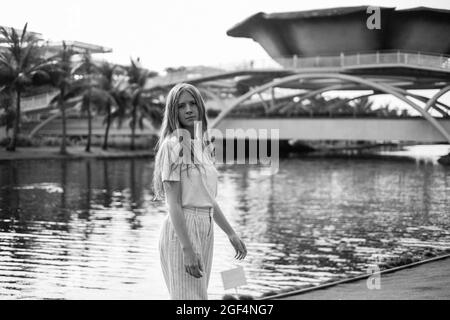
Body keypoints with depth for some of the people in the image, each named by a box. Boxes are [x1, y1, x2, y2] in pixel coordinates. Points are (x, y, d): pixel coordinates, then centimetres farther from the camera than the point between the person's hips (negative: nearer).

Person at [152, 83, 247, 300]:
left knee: (200, 295, 12)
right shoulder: (173, 145, -12)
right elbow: (174, 204, -17)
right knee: (190, 297, -8)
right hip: (182, 231, -8)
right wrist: (187, 249, -23)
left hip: (205, 230, 8)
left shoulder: (203, 145, 12)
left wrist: (231, 234, 21)